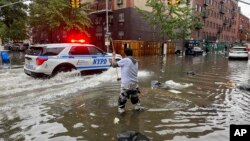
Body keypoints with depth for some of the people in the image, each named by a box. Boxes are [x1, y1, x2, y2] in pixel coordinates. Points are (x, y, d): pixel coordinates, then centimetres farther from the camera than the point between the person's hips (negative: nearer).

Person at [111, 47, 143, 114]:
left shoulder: (125, 60, -12)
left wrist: (113, 56, 10)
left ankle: (121, 109, 19)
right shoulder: (135, 62, 10)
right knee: (135, 96, 26)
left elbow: (114, 65, -6)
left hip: (126, 84, -6)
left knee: (122, 97, 9)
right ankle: (137, 107, 38)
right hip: (134, 83, 7)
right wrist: (122, 77, 27)